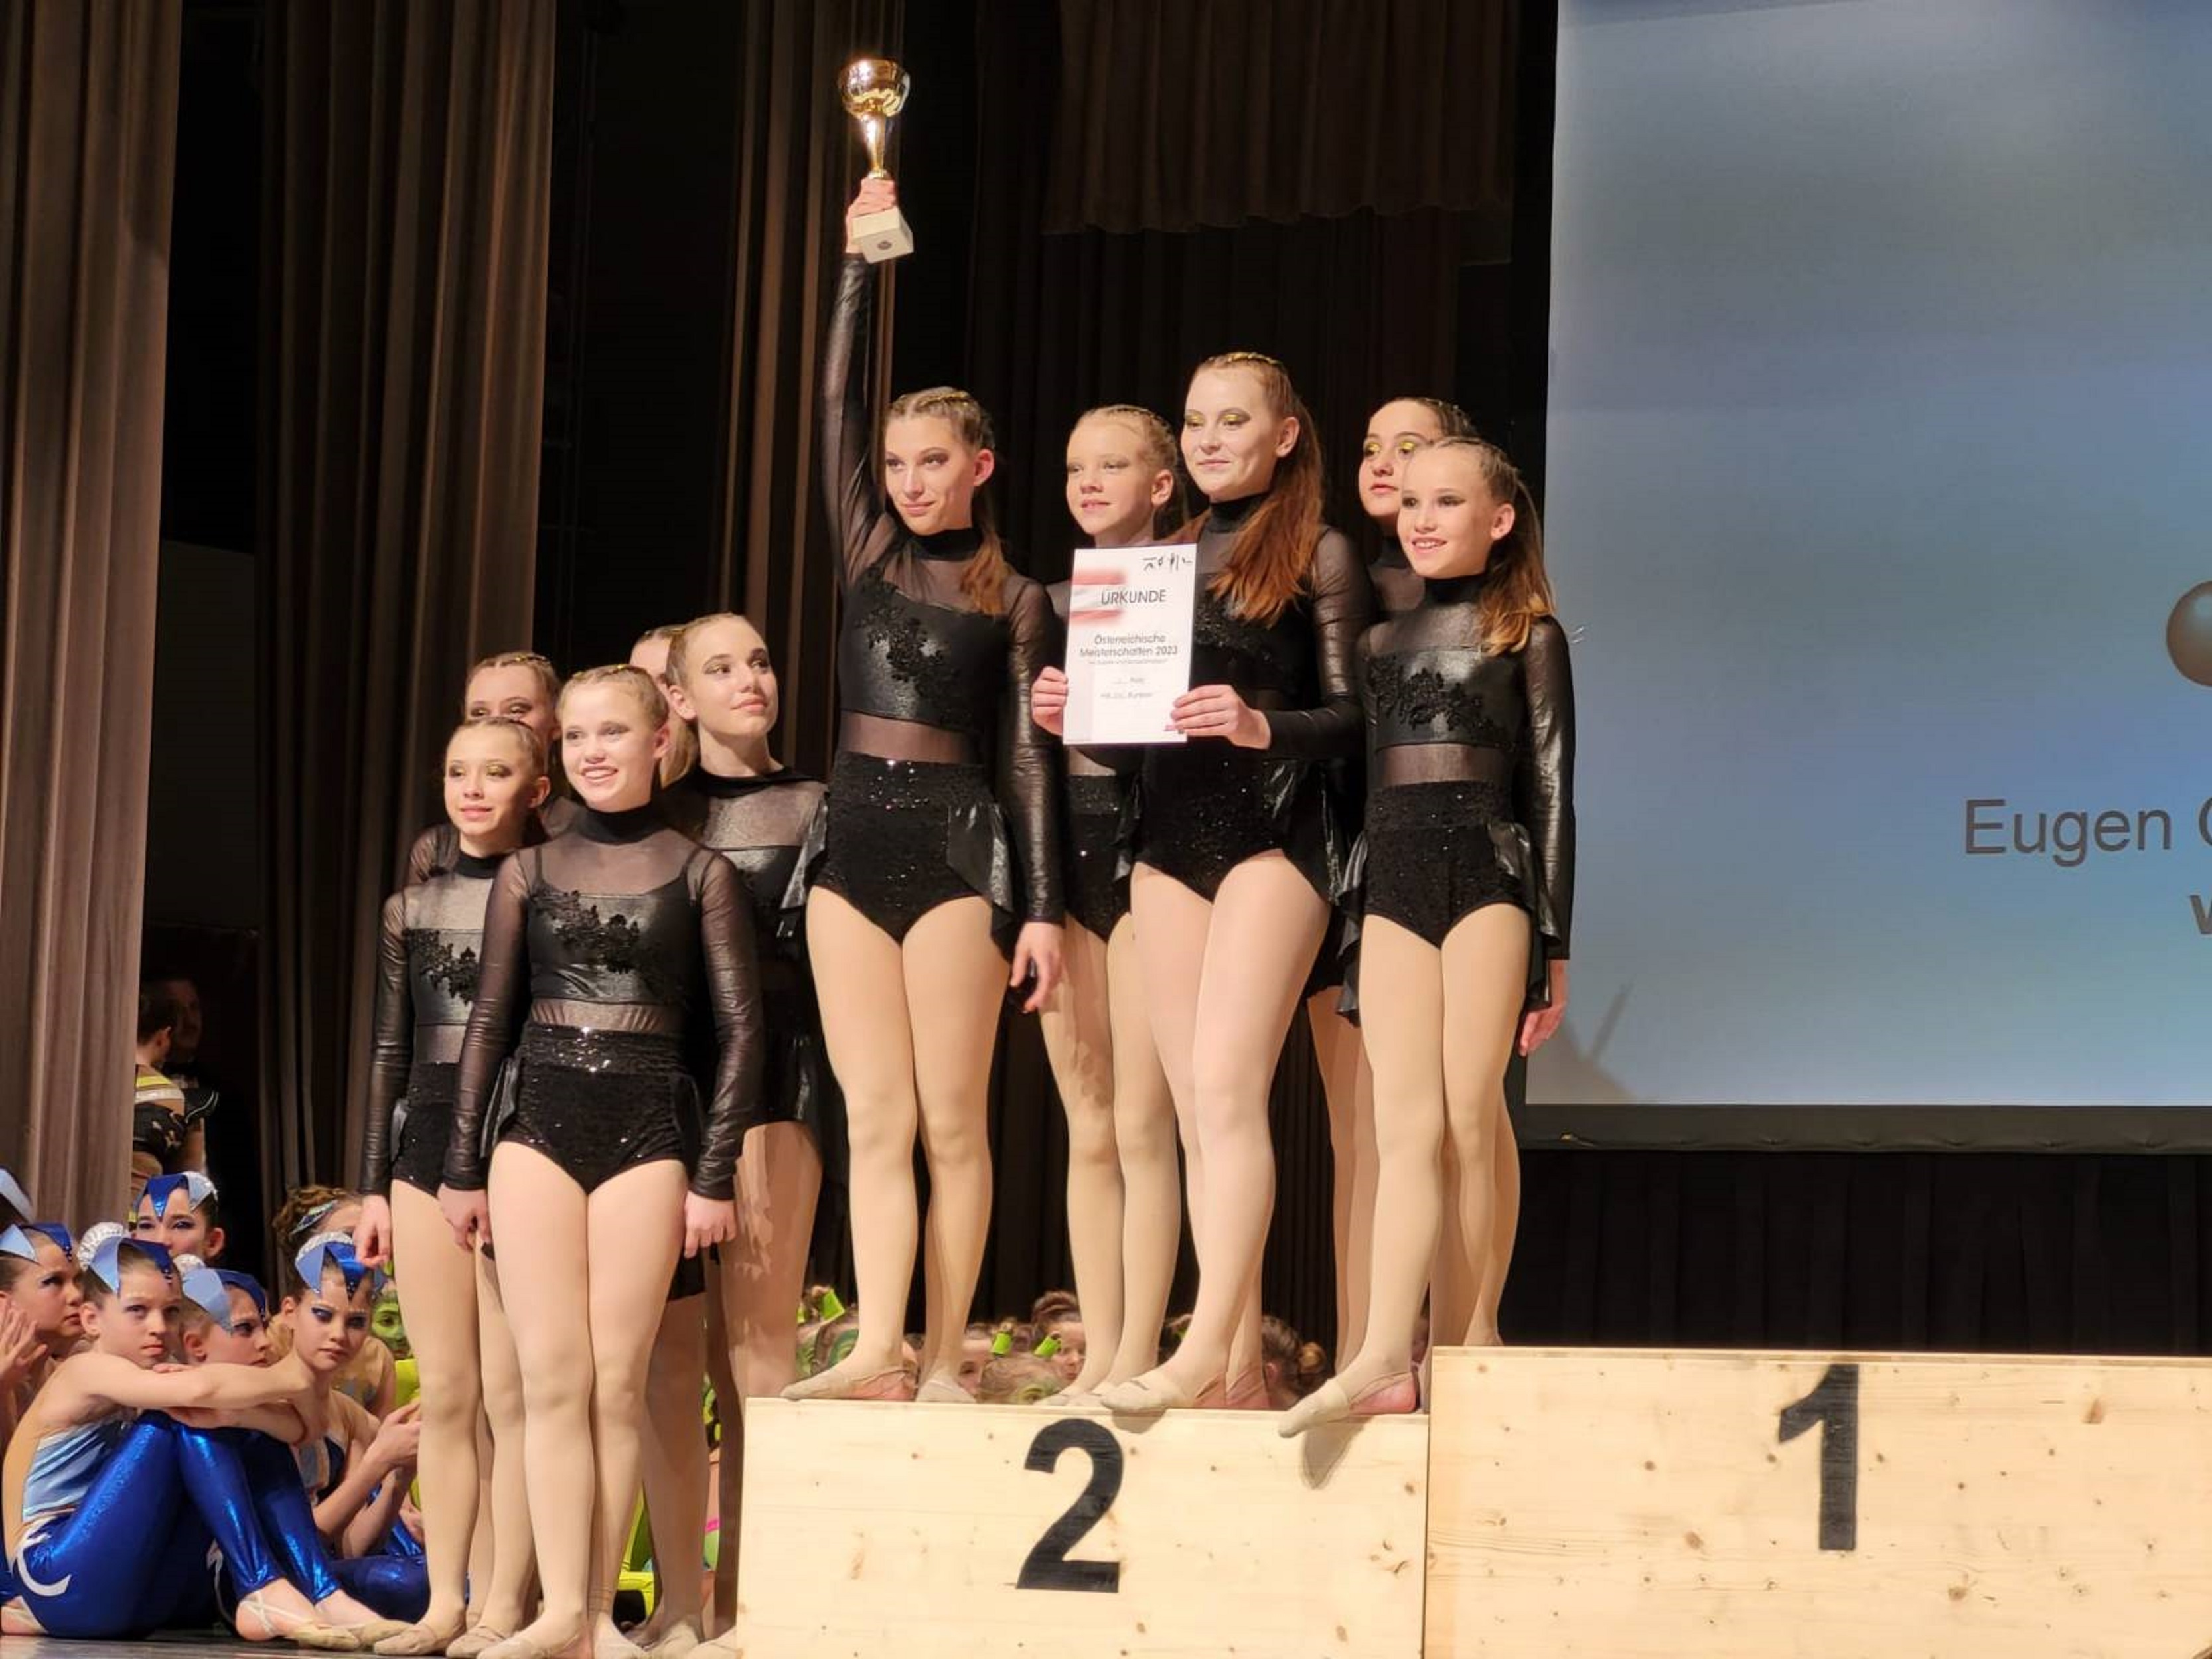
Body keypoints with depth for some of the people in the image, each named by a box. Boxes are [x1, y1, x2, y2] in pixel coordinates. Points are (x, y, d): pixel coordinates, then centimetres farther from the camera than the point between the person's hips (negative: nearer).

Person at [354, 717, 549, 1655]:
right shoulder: (412, 908, 13)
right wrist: (374, 1186, 11)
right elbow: (389, 1052, 15)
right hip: (428, 1147, 4)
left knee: (511, 1390, -6)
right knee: (445, 1394, 5)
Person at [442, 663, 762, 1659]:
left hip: (649, 1129, -1)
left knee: (617, 1384, -3)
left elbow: (738, 1032, 3)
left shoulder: (699, 875, 5)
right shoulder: (529, 873, 10)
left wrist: (716, 1176, -3)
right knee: (551, 1380, -6)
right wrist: (463, 1166, 9)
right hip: (536, 1124, 1)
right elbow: (491, 1023, 13)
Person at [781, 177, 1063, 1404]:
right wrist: (859, 265, 0)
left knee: (950, 1120, -4)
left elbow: (1029, 758, 2)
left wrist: (1042, 906, -4)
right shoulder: (870, 554, 12)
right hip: (853, 836, 3)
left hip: (956, 842, -3)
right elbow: (835, 405, 4)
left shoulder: (1014, 599, 5)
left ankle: (942, 1359, -2)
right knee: (873, 1119, -3)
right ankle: (875, 1353, -9)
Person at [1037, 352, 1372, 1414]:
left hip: (1273, 829, -6)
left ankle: (1207, 1346, -22)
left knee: (1226, 1087, -17)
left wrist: (1263, 725, -21)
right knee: (1196, 1109, 3)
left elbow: (1352, 715, -3)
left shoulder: (1318, 554, 1)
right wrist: (1075, 708, 1)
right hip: (1169, 829, 6)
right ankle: (1239, 1363, 5)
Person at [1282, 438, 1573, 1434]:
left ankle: (1477, 1338, 1)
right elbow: (1354, 778, 16)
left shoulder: (1527, 637, 7)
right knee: (1407, 1123, -6)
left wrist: (1554, 943, -1)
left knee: (1470, 1115, -7)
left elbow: (1551, 791, 4)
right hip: (1392, 876, 3)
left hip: (1489, 871, -3)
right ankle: (1386, 1358, -16)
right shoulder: (1381, 640, 17)